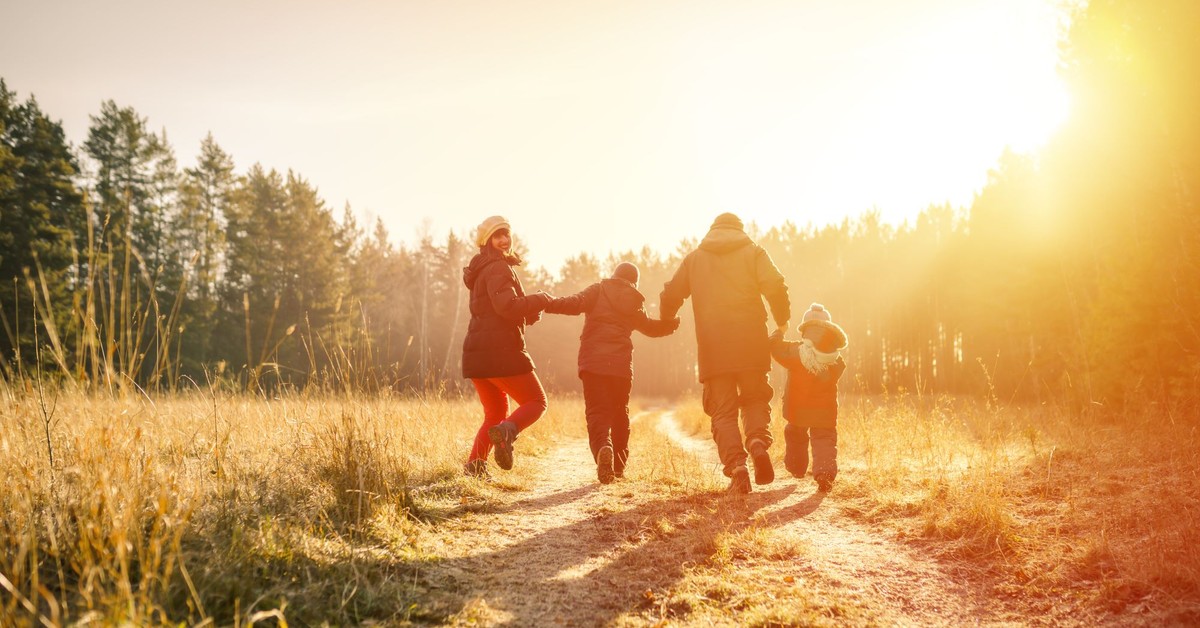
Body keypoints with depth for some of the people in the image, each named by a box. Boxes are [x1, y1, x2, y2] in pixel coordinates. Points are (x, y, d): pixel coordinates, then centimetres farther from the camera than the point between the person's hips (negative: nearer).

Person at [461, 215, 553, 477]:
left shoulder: (484, 269, 24)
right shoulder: (498, 268, -7)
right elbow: (507, 306, -22)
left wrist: (533, 310, 11)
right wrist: (540, 299, -8)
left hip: (476, 354, 9)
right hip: (500, 350, -9)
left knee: (496, 414, 19)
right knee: (536, 402, 3)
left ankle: (474, 463, 3)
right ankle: (507, 431, -25)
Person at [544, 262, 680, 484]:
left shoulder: (598, 289, 8)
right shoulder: (635, 303, 15)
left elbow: (576, 303, -10)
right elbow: (650, 327, 28)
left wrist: (548, 304, -13)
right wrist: (673, 323, 42)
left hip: (593, 362, -2)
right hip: (621, 365, 2)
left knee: (597, 411, -4)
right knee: (620, 413, 17)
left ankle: (603, 447, -34)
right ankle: (619, 466, 21)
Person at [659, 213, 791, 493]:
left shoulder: (694, 258, 14)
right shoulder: (753, 252, 8)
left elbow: (670, 296, 12)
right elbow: (775, 287, -6)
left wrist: (665, 323, 30)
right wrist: (782, 320, 9)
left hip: (712, 349, 0)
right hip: (750, 344, 0)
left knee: (723, 410, 5)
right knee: (755, 399, 15)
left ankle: (736, 464, -12)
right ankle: (759, 441, -13)